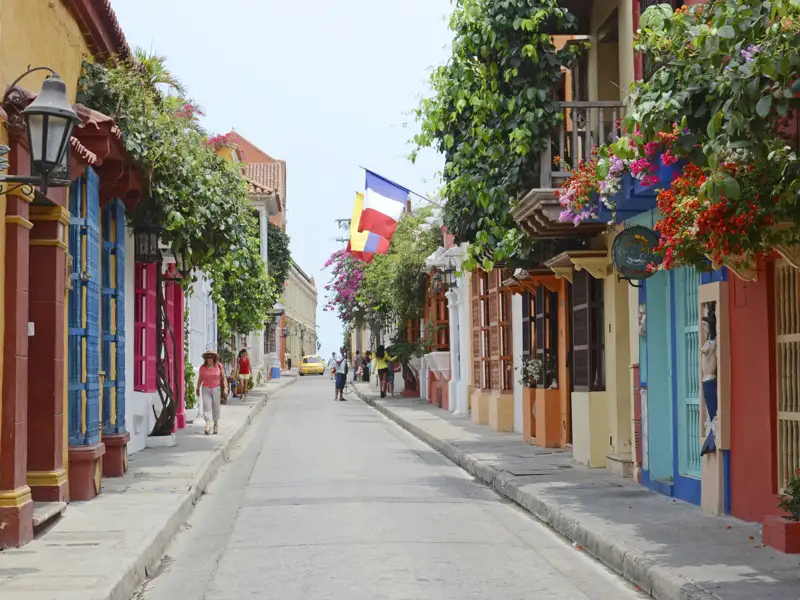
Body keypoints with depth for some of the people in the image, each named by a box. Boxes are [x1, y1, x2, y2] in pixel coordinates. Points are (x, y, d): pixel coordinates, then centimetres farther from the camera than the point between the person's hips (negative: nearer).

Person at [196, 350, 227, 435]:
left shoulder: (219, 366, -2)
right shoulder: (202, 367, 0)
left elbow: (223, 378, 2)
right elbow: (200, 379, 11)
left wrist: (225, 388, -6)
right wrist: (198, 389, 14)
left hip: (216, 389, 0)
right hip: (206, 389, 0)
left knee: (216, 407, 8)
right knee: (206, 406, -10)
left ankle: (216, 424, 25)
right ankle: (207, 425, -16)